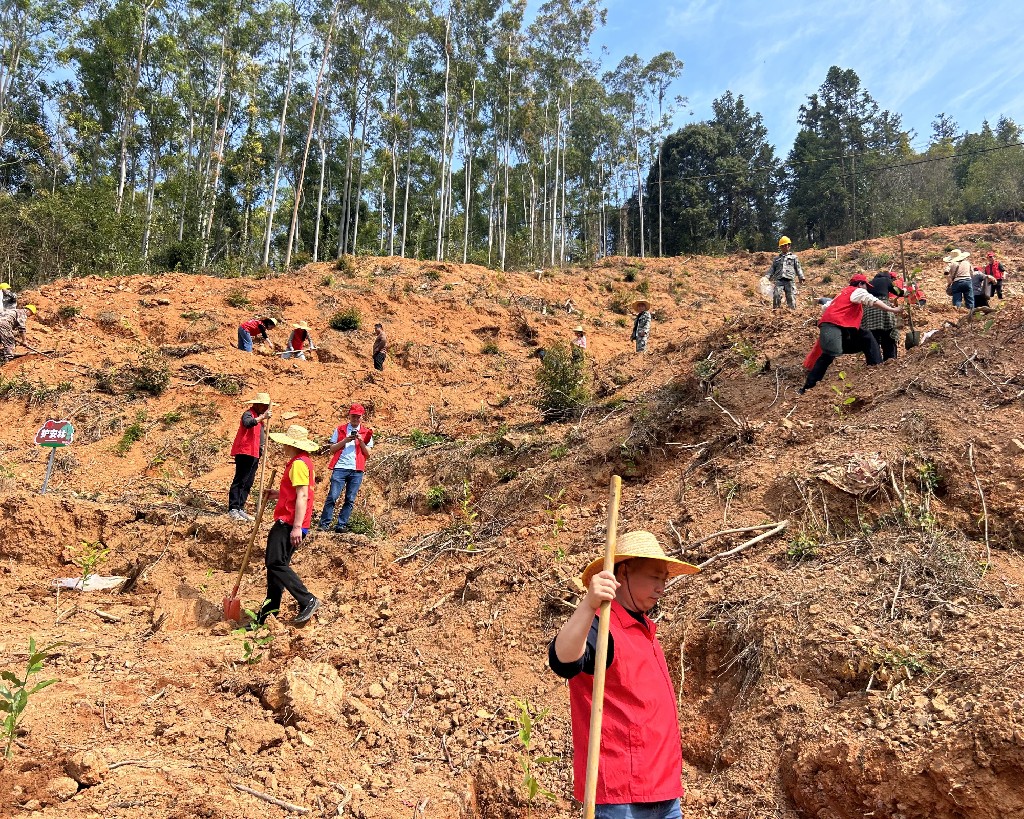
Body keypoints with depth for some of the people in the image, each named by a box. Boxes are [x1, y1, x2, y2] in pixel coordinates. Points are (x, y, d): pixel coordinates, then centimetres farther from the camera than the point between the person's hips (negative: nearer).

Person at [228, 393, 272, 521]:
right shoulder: (248, 414, -7)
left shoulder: (258, 417, 21)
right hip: (244, 453, -9)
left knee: (248, 484, 9)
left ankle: (240, 508, 14)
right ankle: (233, 509, -6)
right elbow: (247, 423, -33)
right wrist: (262, 417, -42)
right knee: (239, 481, -7)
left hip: (254, 455, 9)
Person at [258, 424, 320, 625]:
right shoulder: (301, 461, 19)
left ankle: (308, 601, -15)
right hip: (287, 523, 11)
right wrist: (277, 494, 17)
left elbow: (302, 495, -22)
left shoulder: (299, 464, -14)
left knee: (276, 564, -14)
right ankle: (269, 612, 21)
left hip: (289, 524, -11)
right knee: (275, 565, 14)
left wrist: (297, 526, -26)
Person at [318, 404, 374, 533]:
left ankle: (341, 525, 5)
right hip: (340, 468, -1)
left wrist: (361, 441, -7)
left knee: (350, 500, 0)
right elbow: (332, 449, 7)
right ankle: (324, 525, -1)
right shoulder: (340, 429, 12)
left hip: (357, 470, 1)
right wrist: (345, 440, -6)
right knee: (332, 497, -7)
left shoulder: (366, 433, 12)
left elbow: (368, 454, 7)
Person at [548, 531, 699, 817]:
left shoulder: (644, 628, 13)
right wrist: (589, 605, -52)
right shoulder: (600, 626, -15)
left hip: (663, 789, 9)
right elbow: (563, 660, -38)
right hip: (623, 795, -9)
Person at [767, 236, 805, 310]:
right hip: (779, 280, 1)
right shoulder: (777, 258, 23)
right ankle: (775, 309, -16)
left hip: (789, 280, -1)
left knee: (791, 296, -6)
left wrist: (801, 278, 4)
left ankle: (793, 309, -2)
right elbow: (772, 269, 21)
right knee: (776, 295, -18)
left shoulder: (793, 257, 18)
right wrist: (768, 277, 6)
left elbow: (798, 268, 14)